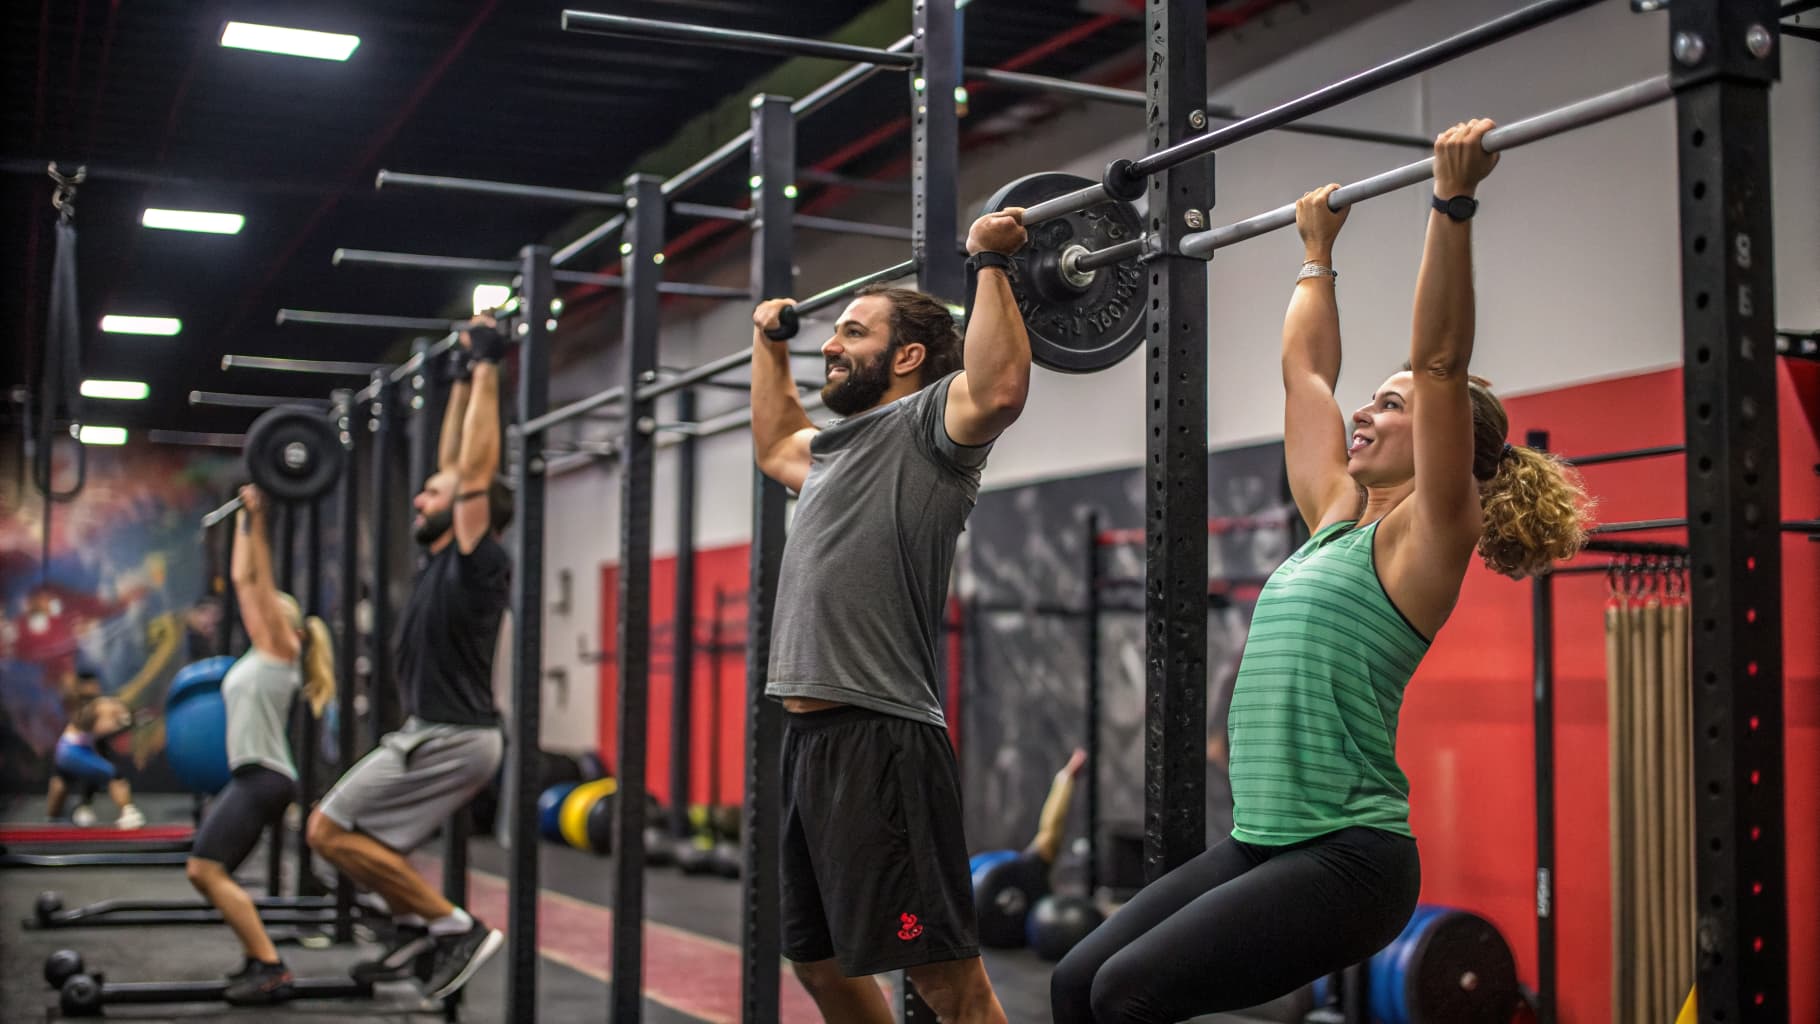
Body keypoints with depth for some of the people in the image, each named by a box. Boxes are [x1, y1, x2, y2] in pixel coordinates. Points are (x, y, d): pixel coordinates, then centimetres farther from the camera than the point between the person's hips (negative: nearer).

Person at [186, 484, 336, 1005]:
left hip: (263, 778, -10)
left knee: (207, 869, -17)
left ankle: (271, 970, -18)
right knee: (205, 873, 8)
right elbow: (243, 579, 22)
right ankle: (260, 959, 11)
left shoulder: (281, 649, -4)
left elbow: (263, 579, -12)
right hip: (249, 776, 10)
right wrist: (243, 523, 24)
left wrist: (258, 520, -14)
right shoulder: (261, 652, 17)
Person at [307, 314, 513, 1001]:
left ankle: (455, 928, -8)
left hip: (452, 738, -10)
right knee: (343, 827, 16)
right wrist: (462, 376, 21)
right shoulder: (448, 560, 12)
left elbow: (476, 466, -19)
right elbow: (453, 460, 20)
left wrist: (488, 366, -16)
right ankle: (419, 931, 15)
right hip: (438, 734, 10)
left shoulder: (476, 561, -12)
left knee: (330, 830, -10)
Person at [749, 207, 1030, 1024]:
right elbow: (775, 444, 44)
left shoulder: (927, 425, -4)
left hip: (879, 740, -10)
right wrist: (768, 343, 46)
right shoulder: (840, 446, 21)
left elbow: (999, 388, -27)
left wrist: (989, 263, -21)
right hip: (807, 735, 10)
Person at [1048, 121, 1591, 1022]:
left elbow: (1439, 361, -16)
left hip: (1346, 857, -8)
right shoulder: (1334, 519, 15)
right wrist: (1316, 250, 32)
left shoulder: (1426, 536, -5)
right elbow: (1304, 370, 24)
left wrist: (1452, 205, -18)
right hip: (1255, 844, 8)